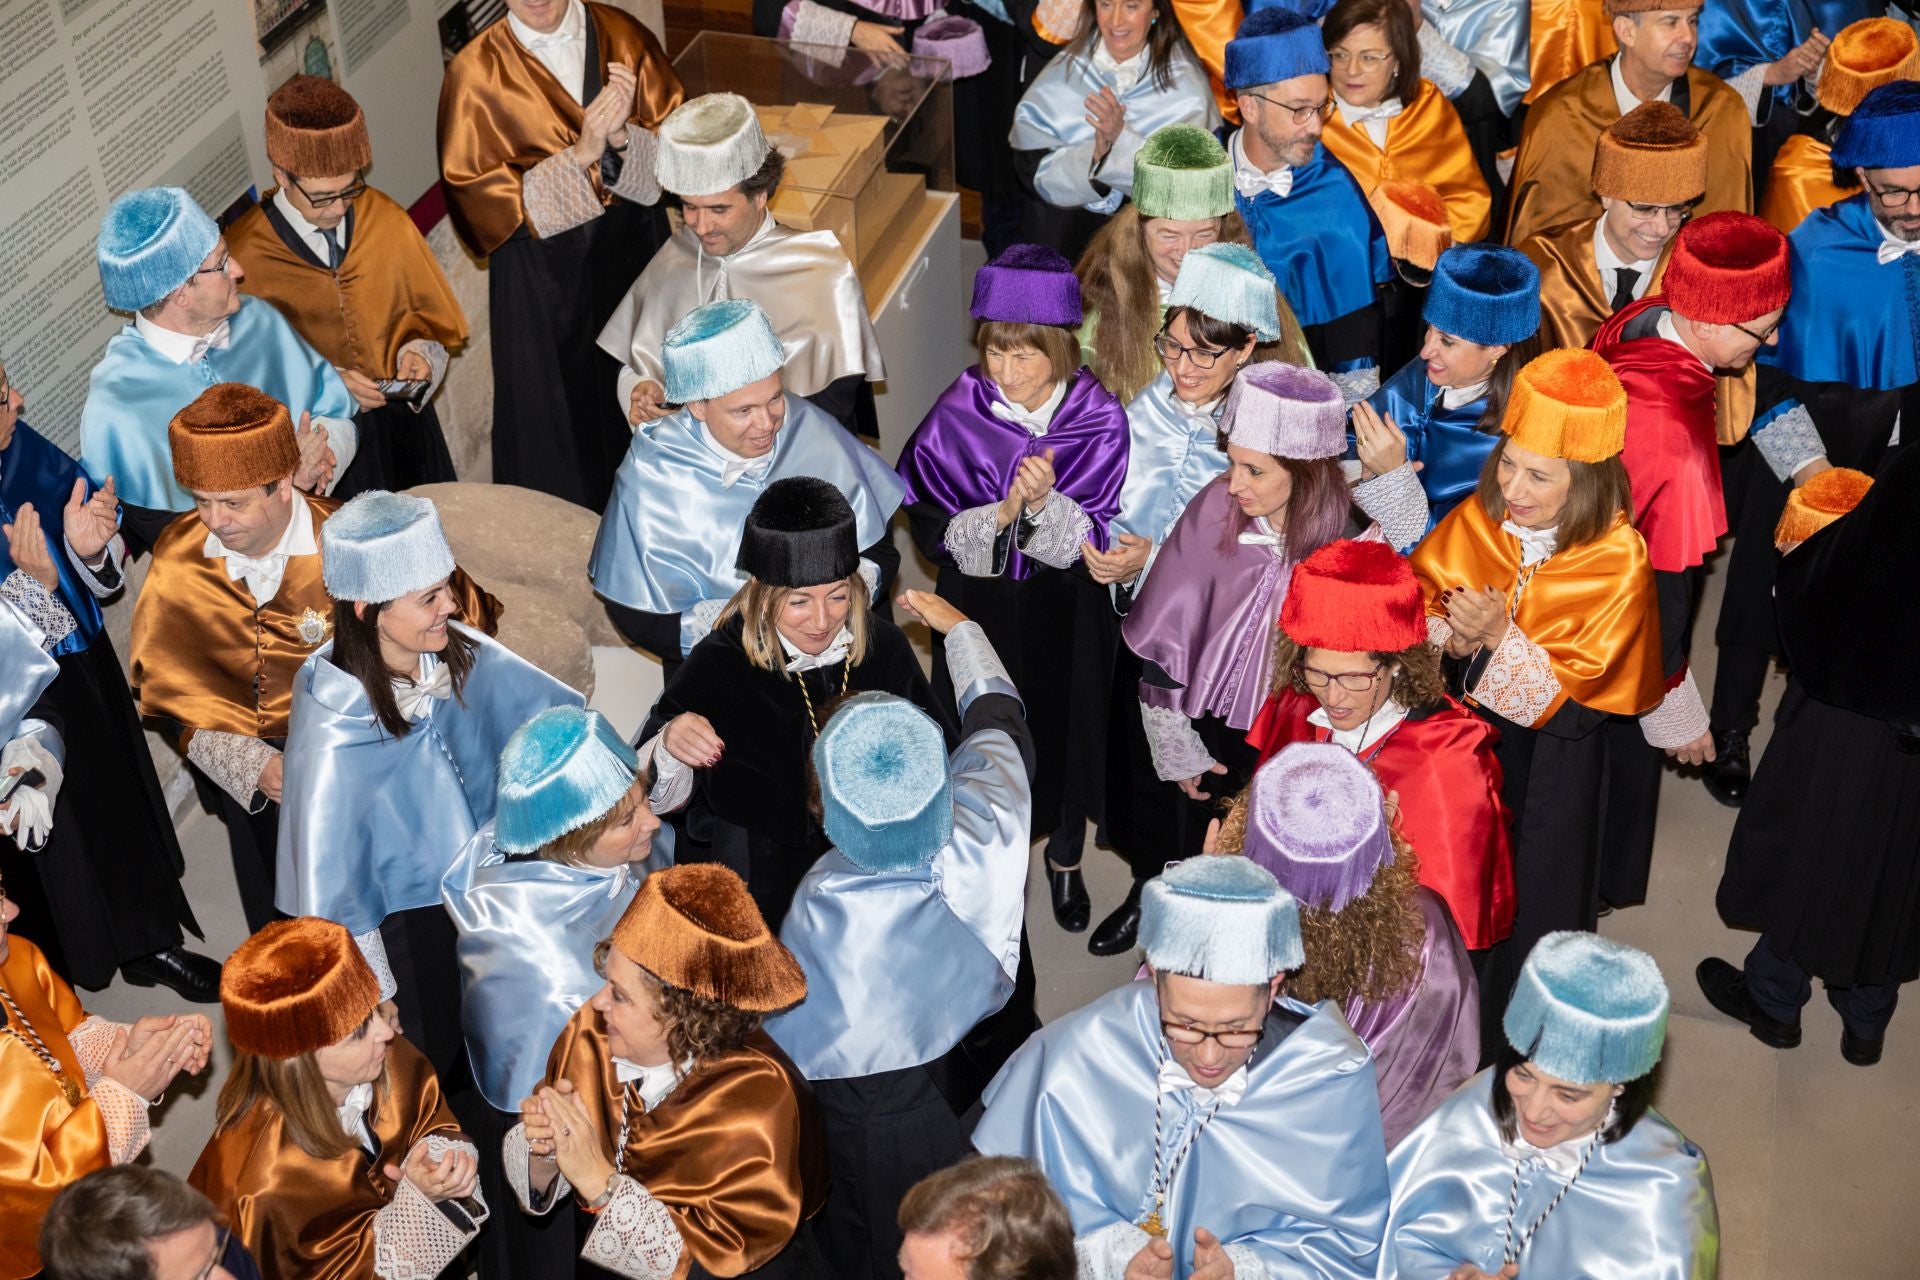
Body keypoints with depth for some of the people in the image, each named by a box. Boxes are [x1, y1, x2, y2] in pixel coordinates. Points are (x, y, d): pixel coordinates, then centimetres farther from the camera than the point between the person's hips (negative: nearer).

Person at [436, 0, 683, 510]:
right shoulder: (476, 72, -9)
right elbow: (480, 200, -12)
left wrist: (621, 136, -24)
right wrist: (580, 154, -23)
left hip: (635, 248, 3)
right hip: (543, 270, -3)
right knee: (561, 408, 7)